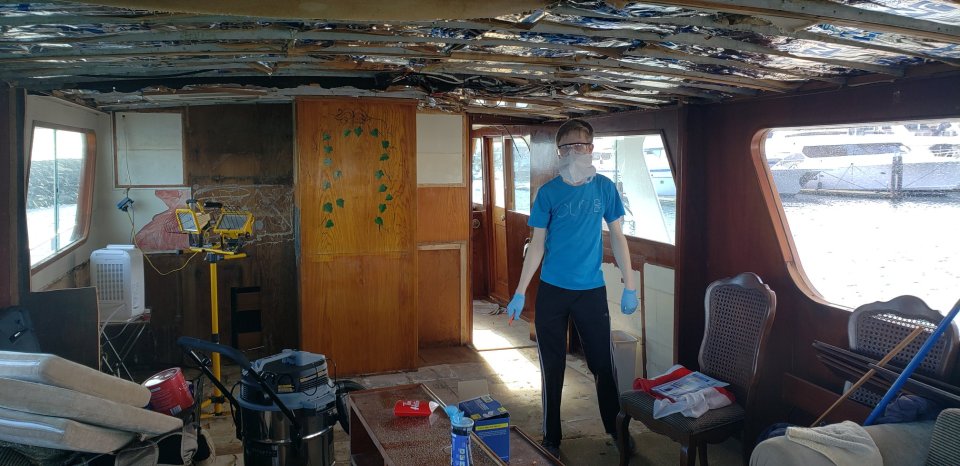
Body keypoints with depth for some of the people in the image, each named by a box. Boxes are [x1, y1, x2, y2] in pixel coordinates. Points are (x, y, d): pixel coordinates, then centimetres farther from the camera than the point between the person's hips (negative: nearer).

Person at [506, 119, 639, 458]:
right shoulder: (548, 192, -3)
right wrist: (520, 293, -5)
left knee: (603, 363, 8)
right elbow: (537, 244, -1)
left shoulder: (604, 188, 0)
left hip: (592, 290, 1)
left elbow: (617, 237, 5)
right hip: (552, 291, 0)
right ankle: (551, 438, 22)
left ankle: (616, 429, 29)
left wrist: (629, 286, 0)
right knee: (552, 366, 7)